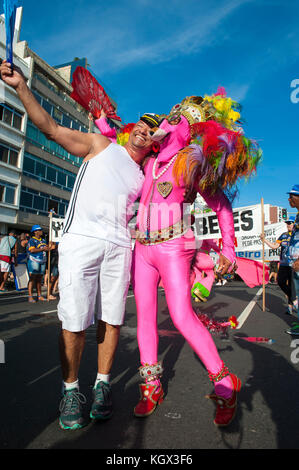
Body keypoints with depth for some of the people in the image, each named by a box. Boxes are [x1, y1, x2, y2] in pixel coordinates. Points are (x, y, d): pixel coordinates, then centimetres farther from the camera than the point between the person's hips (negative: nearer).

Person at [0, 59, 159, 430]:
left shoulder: (142, 179, 23)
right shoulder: (99, 145, 14)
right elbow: (51, 128, 7)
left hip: (118, 247, 4)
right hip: (80, 239, -3)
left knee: (111, 319, 1)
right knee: (74, 322, -6)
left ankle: (102, 385, 17)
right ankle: (70, 390, 12)